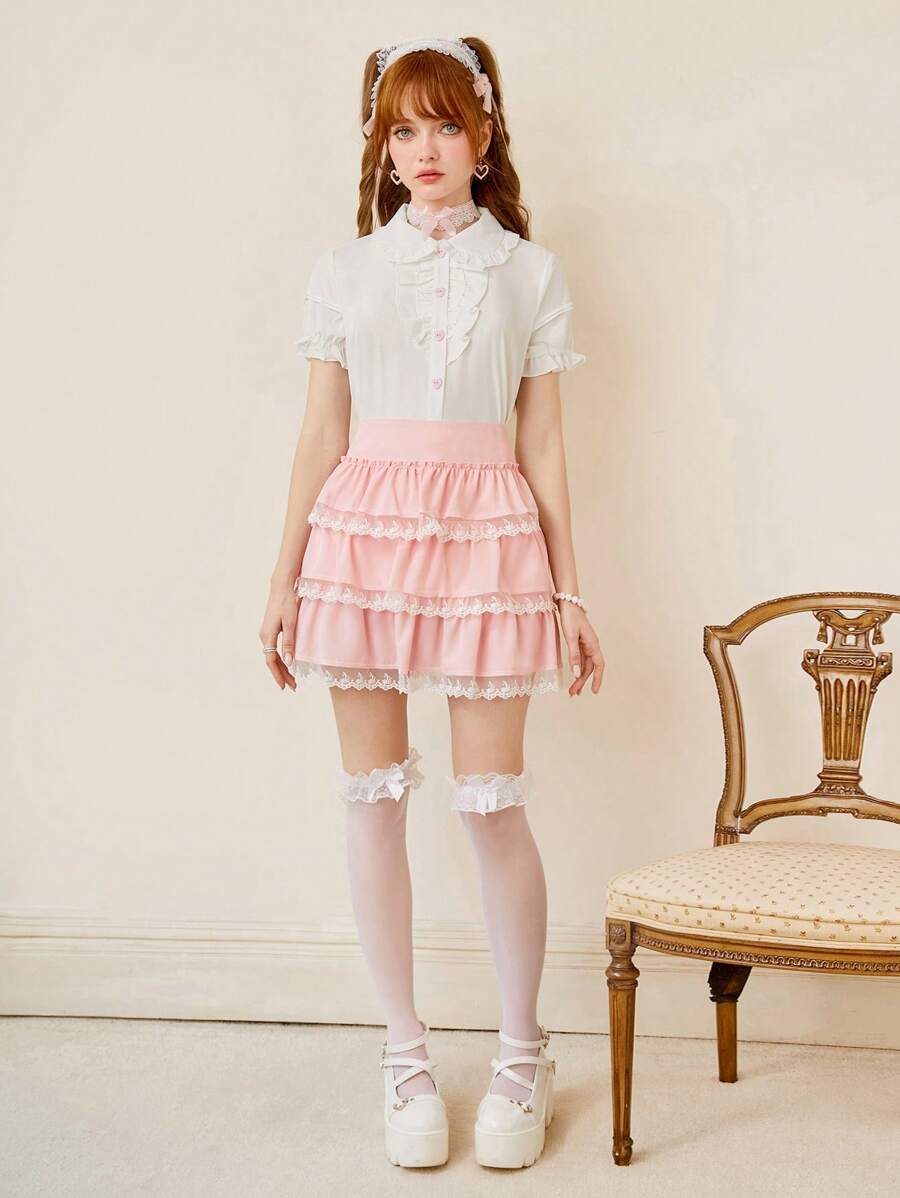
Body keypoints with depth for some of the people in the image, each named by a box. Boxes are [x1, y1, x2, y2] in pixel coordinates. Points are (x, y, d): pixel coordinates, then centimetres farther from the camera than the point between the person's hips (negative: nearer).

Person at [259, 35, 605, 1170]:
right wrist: (284, 580, 6)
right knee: (373, 797, 3)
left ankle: (521, 1053, 17)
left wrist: (569, 589, 5)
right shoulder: (344, 271, 9)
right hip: (364, 526, 2)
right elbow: (321, 436, 9)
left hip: (488, 534, -1)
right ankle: (405, 1051, 18)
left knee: (490, 801, -2)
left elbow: (542, 444, 7)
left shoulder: (529, 271, 8)